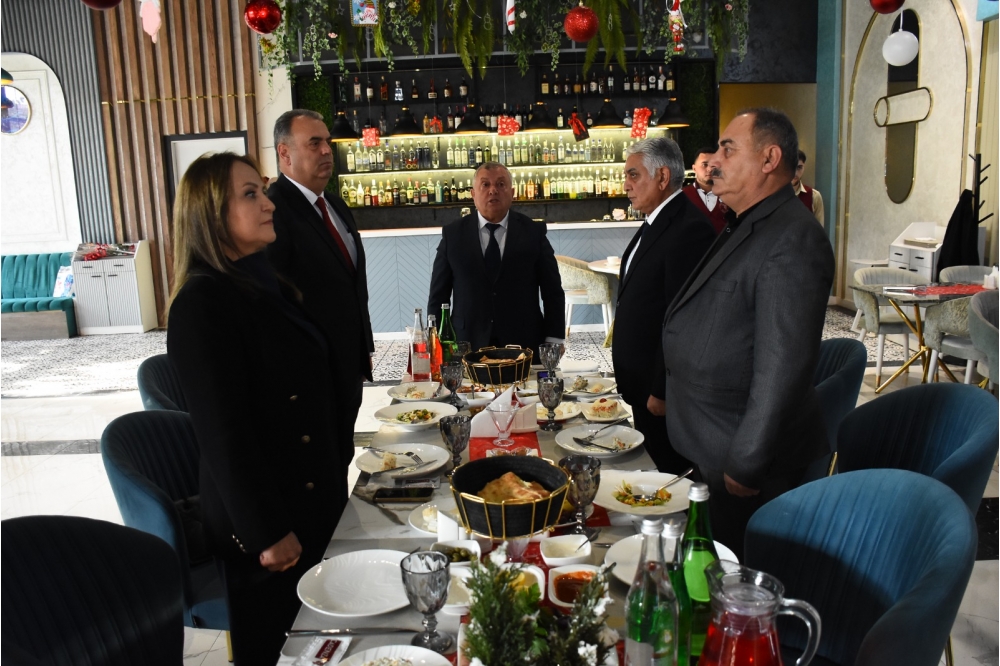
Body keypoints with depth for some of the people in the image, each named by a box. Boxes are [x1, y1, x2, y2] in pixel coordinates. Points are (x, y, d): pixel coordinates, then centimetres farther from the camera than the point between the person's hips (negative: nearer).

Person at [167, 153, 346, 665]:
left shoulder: (268, 283, 7)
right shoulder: (202, 303, -21)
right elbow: (223, 433, -23)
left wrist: (336, 469, 15)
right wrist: (267, 533, -20)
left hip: (314, 501, 8)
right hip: (265, 525, -8)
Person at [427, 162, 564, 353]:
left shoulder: (533, 232, 2)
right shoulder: (453, 234, 3)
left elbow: (553, 292, 3)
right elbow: (438, 295, 5)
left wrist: (554, 341, -3)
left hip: (524, 346, 0)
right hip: (468, 347, 0)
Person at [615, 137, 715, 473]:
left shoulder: (689, 229, -21)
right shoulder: (654, 224, 12)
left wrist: (662, 391, -20)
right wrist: (632, 380, 15)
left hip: (663, 387, -9)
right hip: (642, 383, 9)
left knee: (671, 471, 5)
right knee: (653, 465, 20)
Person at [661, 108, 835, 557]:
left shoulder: (792, 241, -21)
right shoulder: (741, 230, 13)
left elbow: (783, 367, -25)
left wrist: (745, 466, -21)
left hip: (744, 464, -9)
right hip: (708, 453, 9)